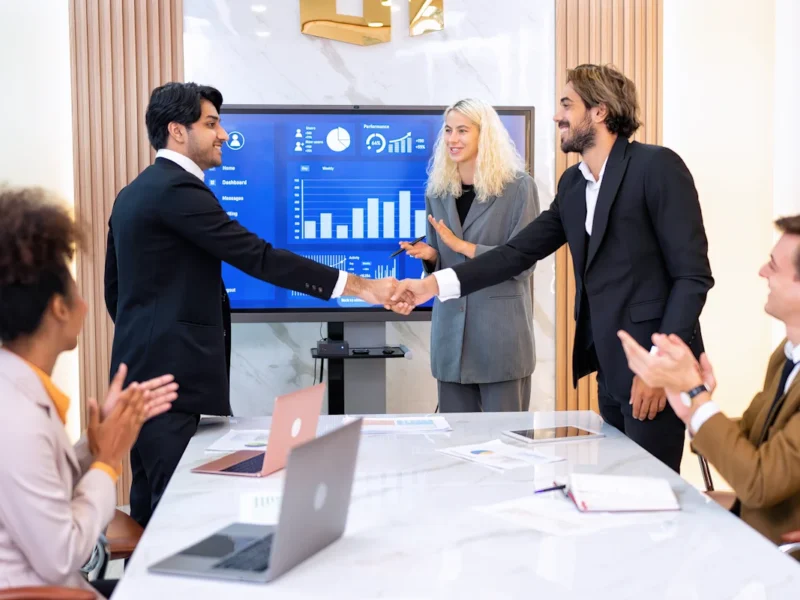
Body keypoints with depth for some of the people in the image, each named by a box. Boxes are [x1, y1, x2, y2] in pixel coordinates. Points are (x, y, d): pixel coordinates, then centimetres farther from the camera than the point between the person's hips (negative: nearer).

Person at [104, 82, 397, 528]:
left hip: (146, 367, 10)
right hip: (174, 372, -10)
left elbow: (115, 290, 20)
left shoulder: (135, 193, 17)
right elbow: (257, 257, -20)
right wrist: (357, 285, -18)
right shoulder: (179, 189, -14)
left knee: (153, 502, 14)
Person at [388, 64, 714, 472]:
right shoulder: (573, 183, 12)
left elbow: (693, 275, -14)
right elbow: (520, 251, 9)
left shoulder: (656, 166, -11)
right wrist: (432, 284, 0)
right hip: (611, 370, 7)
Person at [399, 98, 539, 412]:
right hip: (451, 329, 4)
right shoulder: (437, 190, 10)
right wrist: (429, 255, -6)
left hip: (502, 330, -4)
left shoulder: (518, 187, -5)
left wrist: (462, 246, -17)